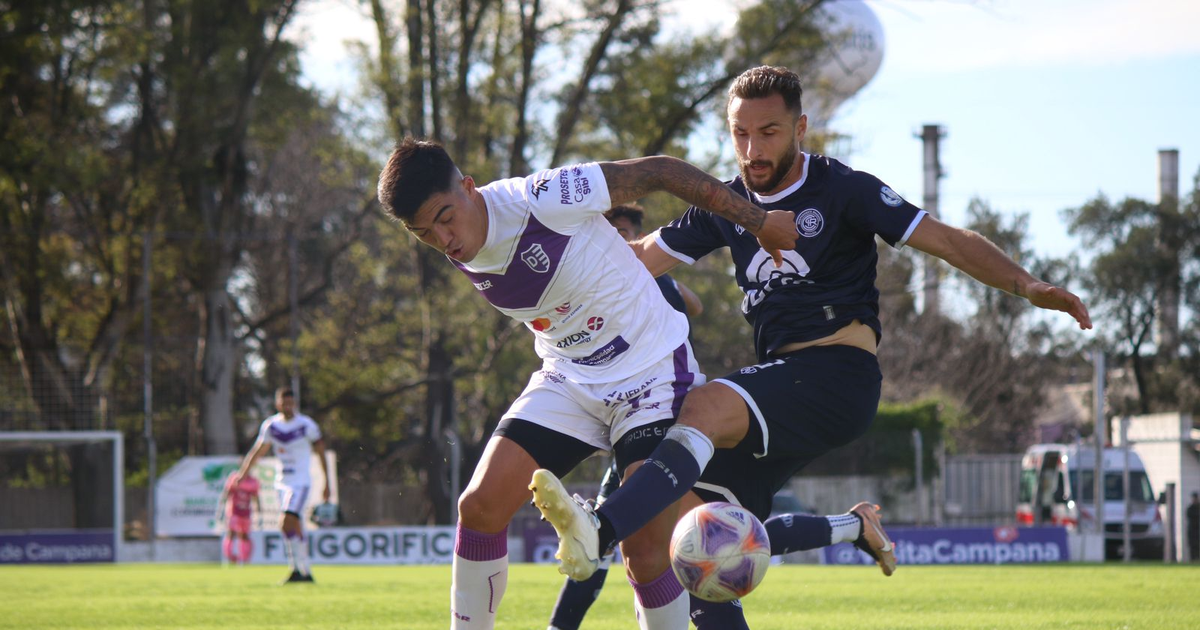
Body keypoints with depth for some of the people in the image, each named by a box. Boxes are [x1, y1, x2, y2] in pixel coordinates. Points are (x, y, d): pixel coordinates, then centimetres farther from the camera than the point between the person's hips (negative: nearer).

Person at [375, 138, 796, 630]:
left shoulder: (541, 200, -26)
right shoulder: (461, 256, -5)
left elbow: (659, 171, -17)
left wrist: (758, 221, -14)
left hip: (652, 372, -6)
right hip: (569, 380, 6)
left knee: (645, 553, -16)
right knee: (480, 506, -7)